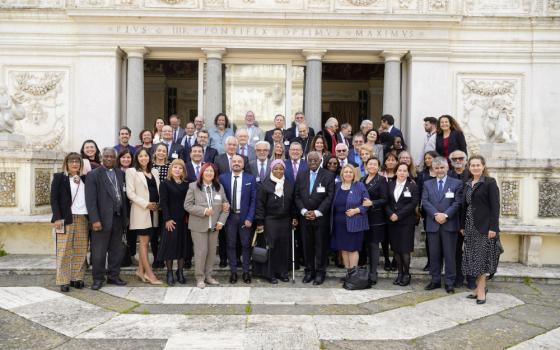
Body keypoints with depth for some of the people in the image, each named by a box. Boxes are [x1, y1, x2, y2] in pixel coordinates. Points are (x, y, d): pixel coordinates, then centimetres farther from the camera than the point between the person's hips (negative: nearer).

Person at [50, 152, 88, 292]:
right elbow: (53, 199, -2)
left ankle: (77, 278, 10)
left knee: (81, 251, 2)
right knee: (64, 250, -2)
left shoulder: (84, 179, 15)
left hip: (83, 219, 3)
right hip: (66, 219, -3)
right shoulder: (59, 177, 5)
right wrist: (57, 217, -12)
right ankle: (64, 281, 3)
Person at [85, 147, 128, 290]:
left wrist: (125, 216, 8)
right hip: (103, 219, -5)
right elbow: (90, 200, -10)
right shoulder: (93, 175, -5)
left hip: (118, 218, 5)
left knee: (117, 250, 12)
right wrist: (95, 220, -17)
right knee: (99, 252, 1)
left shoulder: (119, 173, 11)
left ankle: (113, 276, 24)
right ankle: (98, 279, 14)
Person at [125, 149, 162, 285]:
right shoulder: (132, 171, -1)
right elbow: (130, 193, -8)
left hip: (154, 211, 6)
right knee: (143, 242, -2)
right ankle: (149, 273, -2)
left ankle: (140, 270, 18)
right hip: (141, 211, -6)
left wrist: (159, 204, -2)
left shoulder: (155, 172, 15)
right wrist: (146, 204, -15)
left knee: (145, 241, 10)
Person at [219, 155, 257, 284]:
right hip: (229, 216, 1)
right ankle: (233, 271, 16)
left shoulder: (251, 179, 1)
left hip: (245, 217, 0)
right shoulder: (223, 178, 3)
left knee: (246, 245, 6)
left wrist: (250, 218, -8)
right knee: (231, 245, 5)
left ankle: (246, 271, 18)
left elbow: (253, 200, -2)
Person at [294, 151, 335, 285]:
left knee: (321, 246, 2)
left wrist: (317, 212, -13)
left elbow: (330, 197, -7)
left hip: (321, 217, -3)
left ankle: (320, 272, 13)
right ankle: (309, 271, 16)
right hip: (305, 217, 3)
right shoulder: (301, 176, 10)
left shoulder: (328, 176, -1)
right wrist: (304, 211, -7)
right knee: (307, 245, 5)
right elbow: (297, 196, 7)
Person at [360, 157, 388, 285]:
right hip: (363, 216, 5)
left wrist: (372, 203, -22)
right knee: (366, 244, 9)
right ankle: (366, 270, 19)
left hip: (376, 218, -5)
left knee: (374, 244, -2)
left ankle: (373, 274, 3)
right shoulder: (362, 179, 14)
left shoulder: (381, 180, -3)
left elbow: (384, 199, -9)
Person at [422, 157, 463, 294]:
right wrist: (436, 214, -13)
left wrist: (445, 215, -16)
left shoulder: (457, 183, 4)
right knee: (434, 254, 8)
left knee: (449, 254, 2)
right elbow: (425, 202, 1)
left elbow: (457, 202, -5)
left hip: (449, 224, -2)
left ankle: (449, 282, 10)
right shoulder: (427, 184, 12)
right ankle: (435, 280, 18)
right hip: (432, 224, 3)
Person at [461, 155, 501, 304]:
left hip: (484, 226, -6)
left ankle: (481, 289, 3)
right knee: (473, 258, 8)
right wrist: (462, 226, 12)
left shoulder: (490, 182, -6)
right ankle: (480, 287, 18)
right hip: (470, 226, 6)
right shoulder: (468, 184, 13)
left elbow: (495, 206, -11)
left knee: (481, 258, -4)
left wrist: (493, 227, -17)